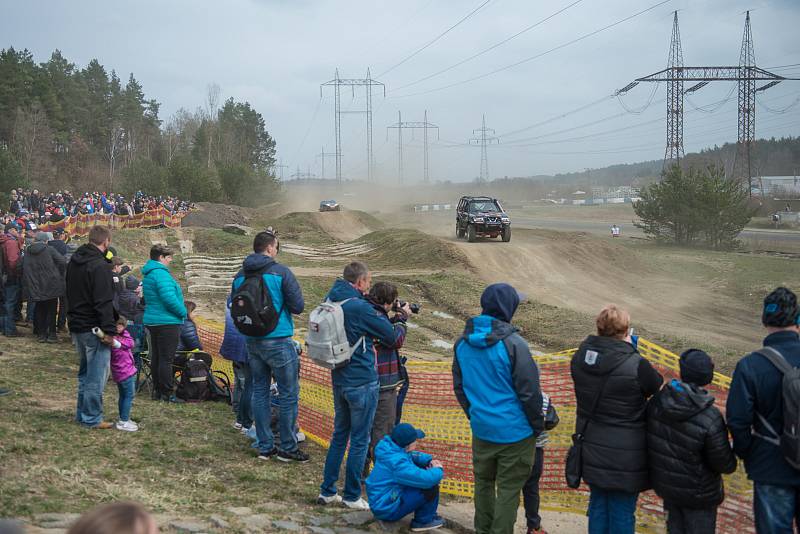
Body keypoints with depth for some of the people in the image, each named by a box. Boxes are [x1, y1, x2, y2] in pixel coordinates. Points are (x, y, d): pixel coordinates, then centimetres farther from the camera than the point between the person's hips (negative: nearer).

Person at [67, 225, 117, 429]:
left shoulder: (74, 261, 10)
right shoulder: (100, 265, -19)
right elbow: (104, 302, -23)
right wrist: (109, 330, -21)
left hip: (76, 326, 9)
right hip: (94, 328, -9)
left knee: (85, 372, 20)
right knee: (97, 374, -1)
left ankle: (82, 413, 26)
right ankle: (92, 418, 3)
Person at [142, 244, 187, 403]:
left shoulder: (149, 274, 15)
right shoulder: (161, 273, -18)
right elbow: (169, 298, -26)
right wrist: (183, 312, -11)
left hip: (152, 321, 10)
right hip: (167, 322, -10)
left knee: (156, 358, 14)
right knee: (166, 359, -6)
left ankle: (157, 390, 21)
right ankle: (167, 393, -4)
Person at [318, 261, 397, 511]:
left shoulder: (331, 302, 5)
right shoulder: (359, 307, -19)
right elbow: (390, 336, -11)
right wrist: (380, 316, 7)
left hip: (339, 379, 8)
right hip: (362, 382, -8)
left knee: (339, 435, 17)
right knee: (359, 440, 3)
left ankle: (327, 491, 21)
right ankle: (352, 496, 10)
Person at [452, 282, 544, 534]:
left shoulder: (462, 343, 1)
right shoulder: (512, 343, -19)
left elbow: (459, 387, 11)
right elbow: (529, 391, -15)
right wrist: (538, 424, -2)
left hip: (481, 428, 6)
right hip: (514, 431, -6)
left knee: (483, 482, 20)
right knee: (508, 489, 4)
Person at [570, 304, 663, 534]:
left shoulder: (580, 357, -7)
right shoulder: (636, 365, -24)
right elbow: (658, 386, -4)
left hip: (592, 448, 6)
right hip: (625, 454, -5)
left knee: (598, 505, 20)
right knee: (622, 512, 8)